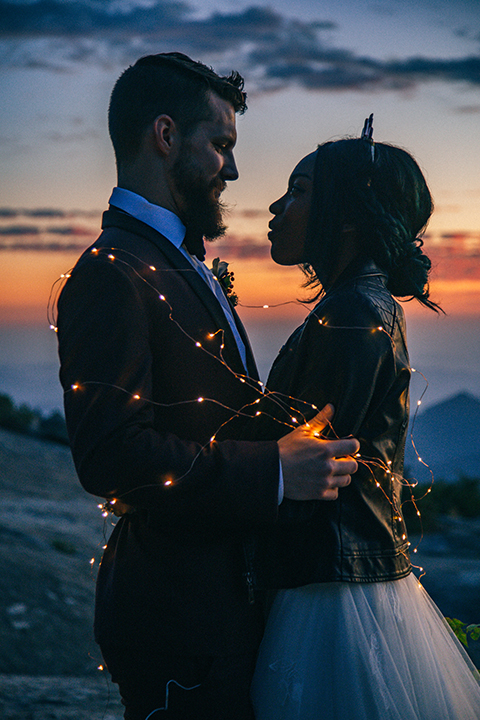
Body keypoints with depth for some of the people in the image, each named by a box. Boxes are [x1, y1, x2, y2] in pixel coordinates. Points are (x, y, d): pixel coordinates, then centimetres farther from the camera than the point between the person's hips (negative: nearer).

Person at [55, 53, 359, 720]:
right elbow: (111, 454, -26)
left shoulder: (184, 265, 16)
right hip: (179, 621, -10)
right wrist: (274, 472, -23)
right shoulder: (111, 275, -17)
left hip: (228, 604, 10)